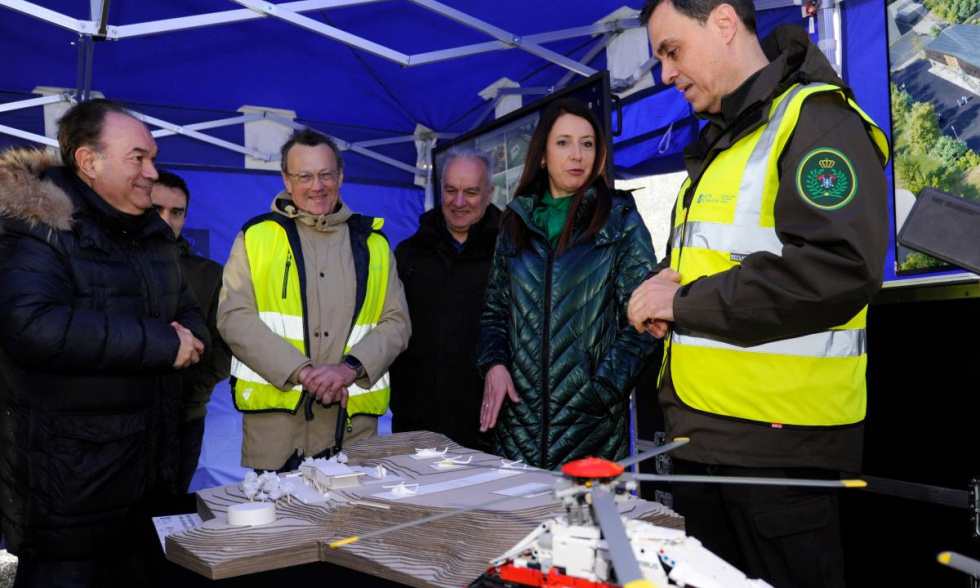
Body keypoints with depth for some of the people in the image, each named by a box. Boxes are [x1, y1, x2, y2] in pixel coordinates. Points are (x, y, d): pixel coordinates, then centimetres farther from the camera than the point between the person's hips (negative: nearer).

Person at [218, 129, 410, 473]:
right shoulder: (257, 236, 7)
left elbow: (396, 323, 8)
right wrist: (301, 370, -14)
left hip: (353, 418, 2)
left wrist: (351, 368, -10)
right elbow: (234, 317, -3)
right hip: (275, 413, -1)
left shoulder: (373, 244, 13)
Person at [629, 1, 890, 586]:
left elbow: (839, 270, -25)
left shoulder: (816, 121, -11)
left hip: (778, 448, -9)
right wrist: (665, 283, 2)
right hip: (700, 436, 9)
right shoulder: (719, 144, 18)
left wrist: (685, 302, -17)